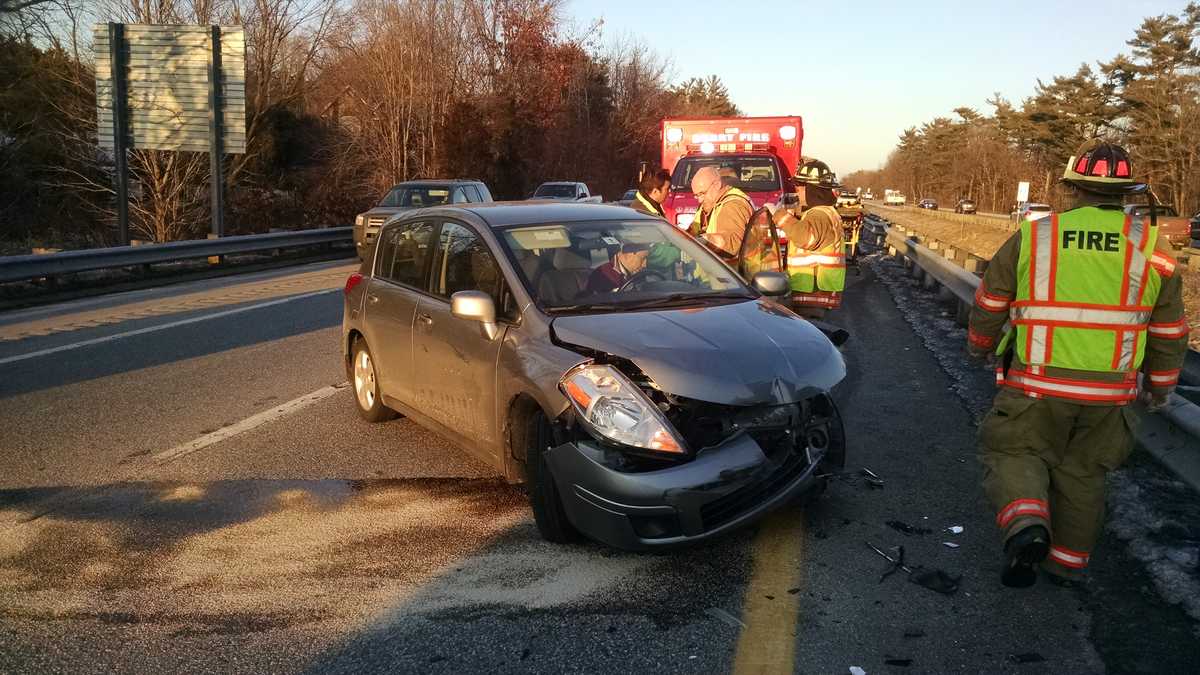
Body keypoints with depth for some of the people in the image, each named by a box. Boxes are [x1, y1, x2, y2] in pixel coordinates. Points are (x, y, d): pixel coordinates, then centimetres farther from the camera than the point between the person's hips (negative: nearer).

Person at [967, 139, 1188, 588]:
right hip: (1109, 392, 2)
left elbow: (990, 303, 7)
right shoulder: (1151, 248, 1)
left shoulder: (1032, 237, -3)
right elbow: (1169, 333, 8)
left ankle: (1026, 524, -16)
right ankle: (1068, 561, 28)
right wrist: (1160, 388, 22)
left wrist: (979, 345, 25)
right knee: (1082, 473, 17)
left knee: (1015, 454, 11)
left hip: (1037, 385, -2)